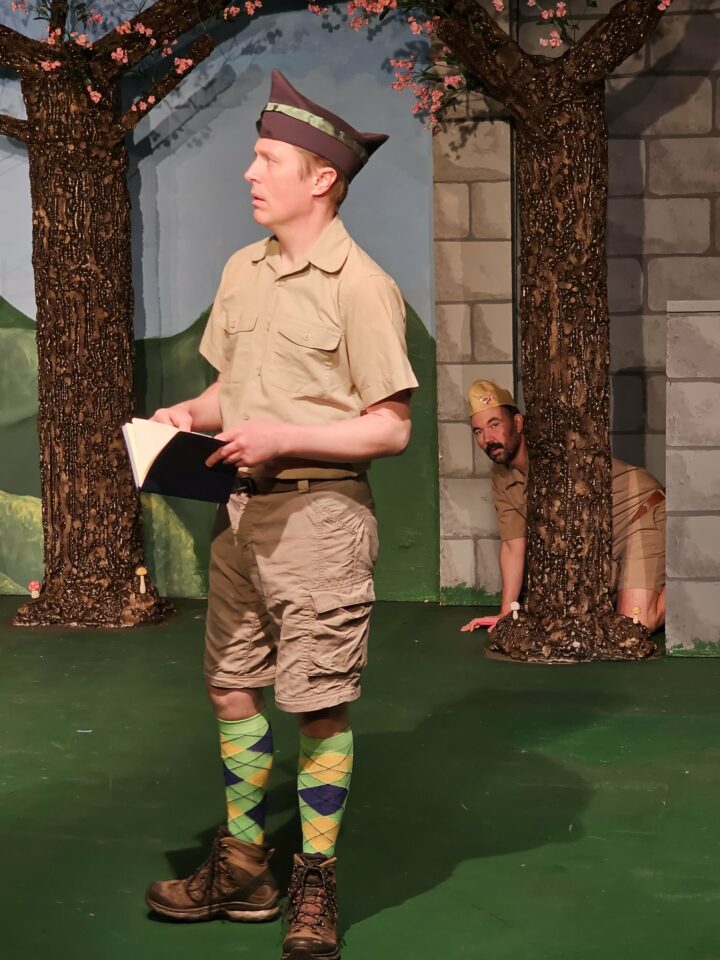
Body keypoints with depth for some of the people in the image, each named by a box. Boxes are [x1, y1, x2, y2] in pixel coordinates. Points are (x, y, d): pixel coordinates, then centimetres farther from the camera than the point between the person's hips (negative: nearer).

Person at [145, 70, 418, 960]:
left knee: (320, 707, 1)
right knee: (232, 687, 12)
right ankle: (242, 869, 27)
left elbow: (390, 428, -13)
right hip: (241, 508, 7)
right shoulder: (241, 271, 11)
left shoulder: (360, 287, -11)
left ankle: (315, 888, 15)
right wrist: (191, 414, 0)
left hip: (319, 512, -7)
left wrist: (281, 437, -19)